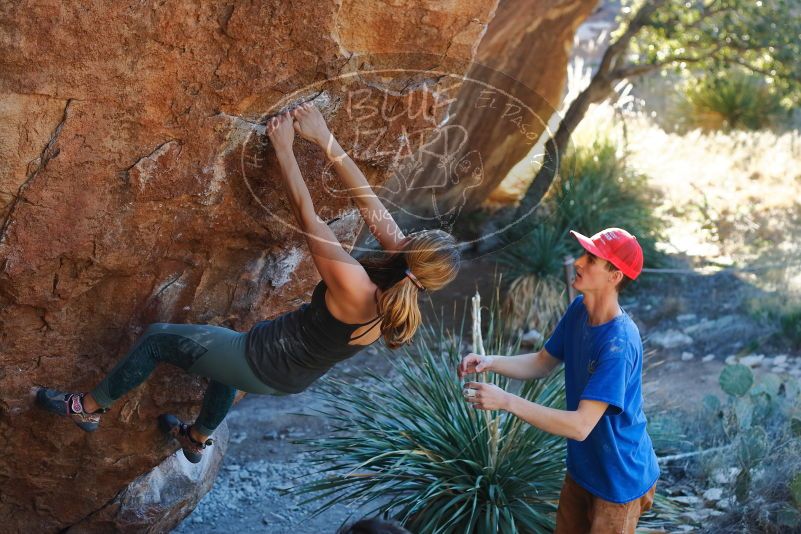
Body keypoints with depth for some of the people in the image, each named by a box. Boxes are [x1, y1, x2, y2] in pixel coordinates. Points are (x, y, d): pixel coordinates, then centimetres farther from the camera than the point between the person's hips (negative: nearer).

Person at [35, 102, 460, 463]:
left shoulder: (354, 289, -38)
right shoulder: (407, 285, -20)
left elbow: (305, 213, -27)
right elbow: (369, 199, -14)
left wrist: (284, 148, -15)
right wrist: (325, 139, -11)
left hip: (264, 366, -8)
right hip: (296, 377, 8)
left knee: (157, 338, 11)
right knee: (226, 349, 39)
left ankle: (88, 408, 32)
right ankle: (197, 439, 61)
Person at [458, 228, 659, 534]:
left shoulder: (619, 344, -33)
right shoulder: (578, 310, -7)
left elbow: (580, 426, -35)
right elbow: (542, 364, 6)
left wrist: (506, 401, -37)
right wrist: (491, 362, -13)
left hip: (618, 479, -8)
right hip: (582, 468, 8)